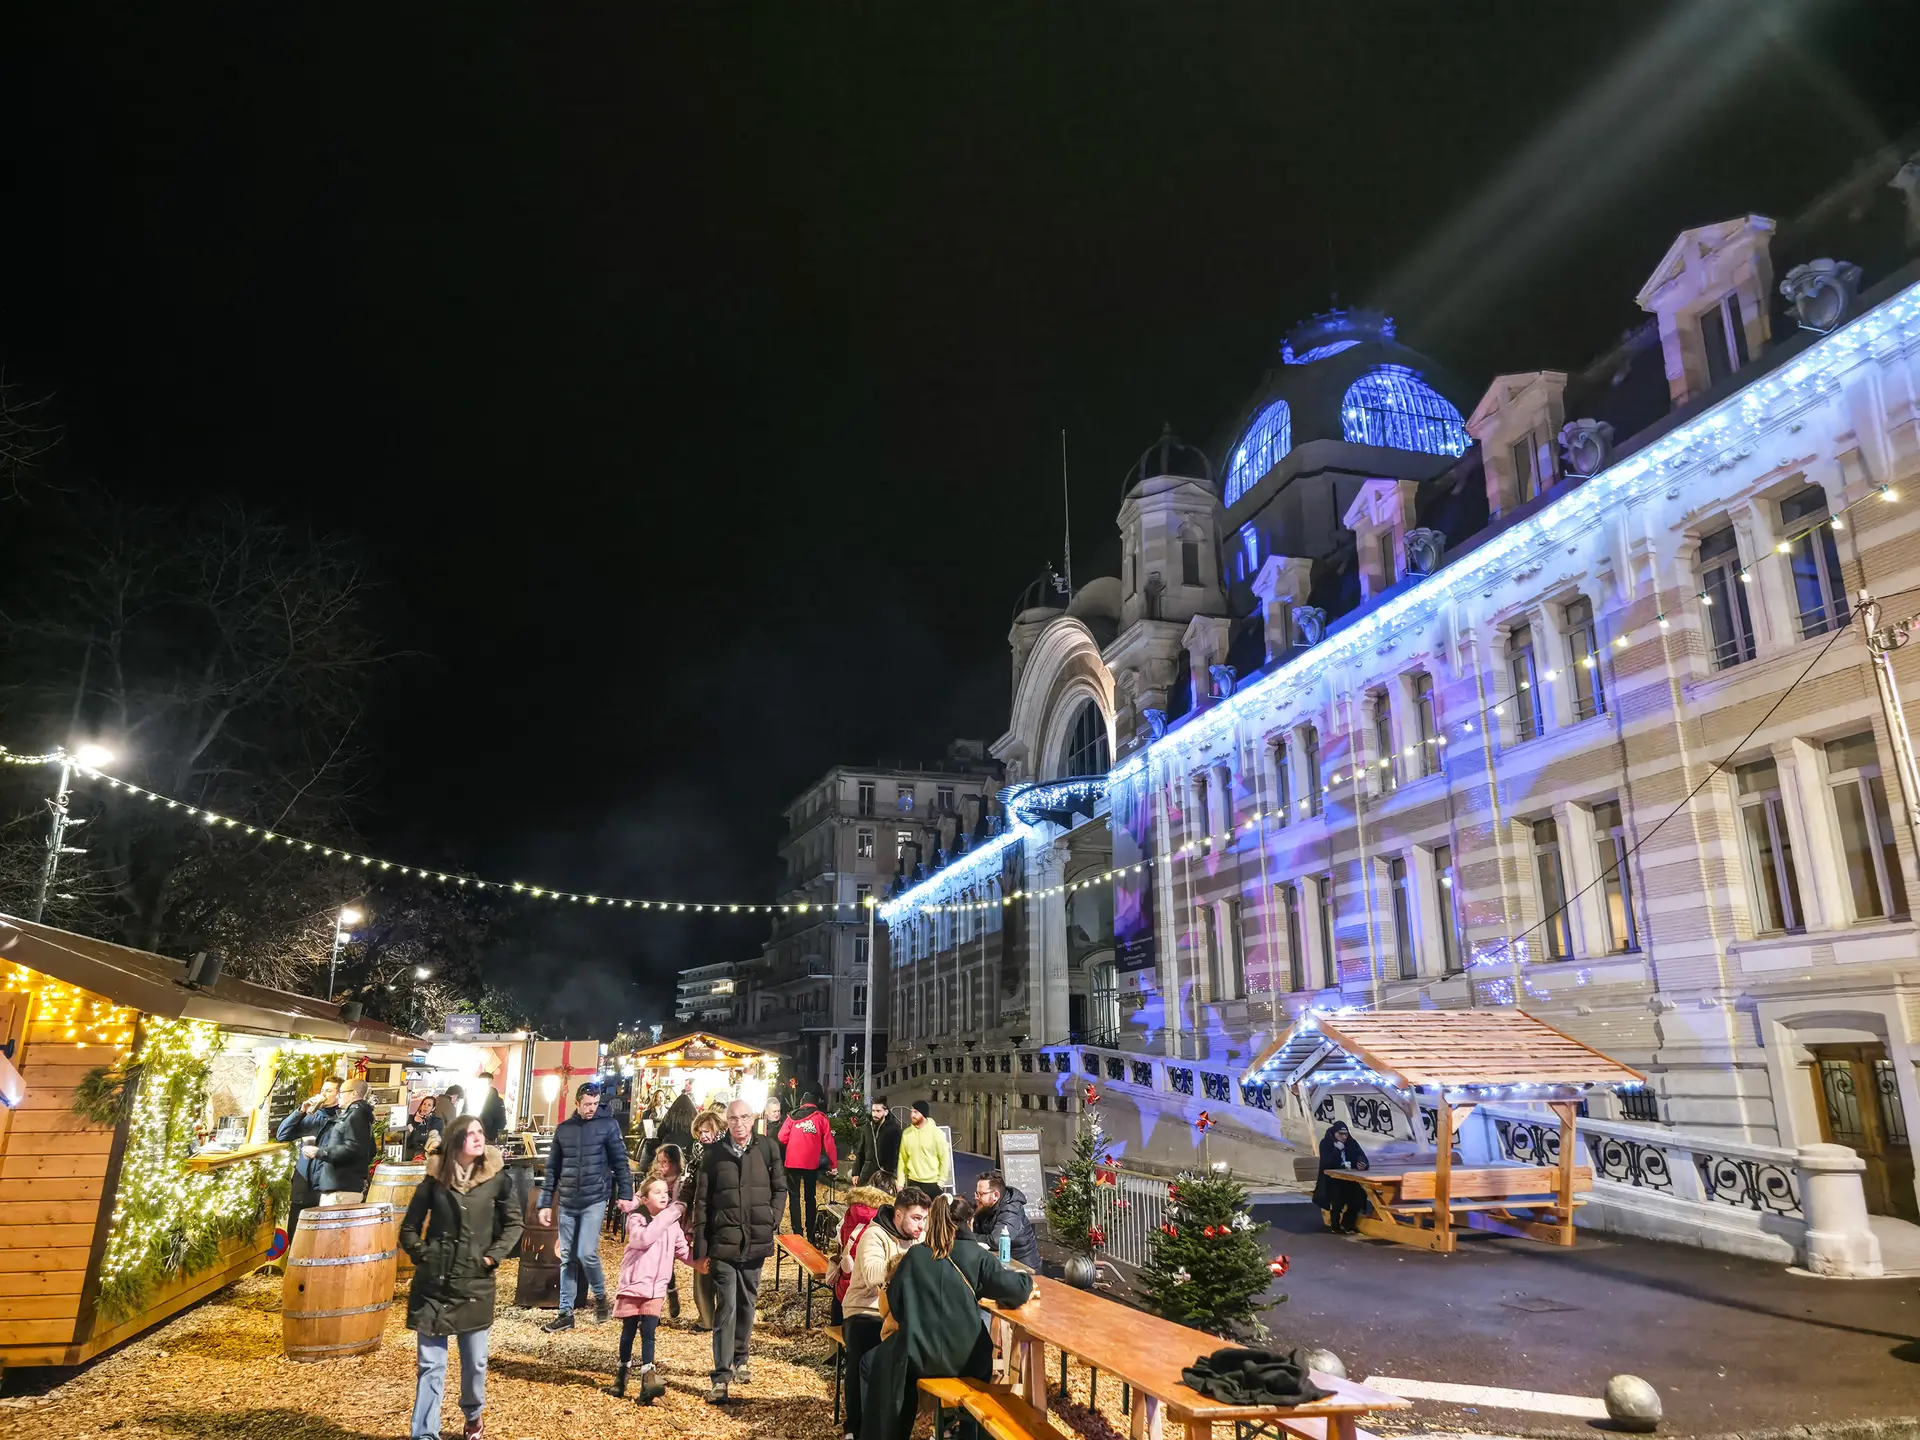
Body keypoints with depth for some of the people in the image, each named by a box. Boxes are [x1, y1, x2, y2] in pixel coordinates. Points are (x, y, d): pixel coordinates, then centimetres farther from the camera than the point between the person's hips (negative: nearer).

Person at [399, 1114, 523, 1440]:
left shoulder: (496, 1177, -5)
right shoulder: (435, 1178, -5)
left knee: (475, 1361, 13)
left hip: (475, 1284, 1)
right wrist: (422, 1254, -5)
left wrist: (493, 1256, -6)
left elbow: (513, 1223, 4)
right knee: (430, 1365, 3)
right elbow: (409, 1228, 7)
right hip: (433, 1284, 0)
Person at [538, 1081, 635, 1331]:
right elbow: (552, 1169, 11)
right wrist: (545, 1203, 8)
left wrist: (625, 1195, -9)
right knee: (567, 1258, 8)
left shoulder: (607, 1125, -3)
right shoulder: (563, 1129, 7)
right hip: (567, 1203, 4)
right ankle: (566, 1313, 18)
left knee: (586, 1253, -12)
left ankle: (600, 1296, 13)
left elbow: (620, 1162, -2)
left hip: (595, 1200, -4)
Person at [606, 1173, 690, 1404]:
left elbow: (682, 1249, 7)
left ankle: (647, 1379, -7)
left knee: (648, 1332, -5)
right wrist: (667, 1216, -28)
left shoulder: (672, 1223, 6)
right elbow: (643, 1238, -28)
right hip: (633, 1283, -2)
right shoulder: (636, 1218, -8)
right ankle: (622, 1374, 30)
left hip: (656, 1288, 2)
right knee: (628, 1332, 10)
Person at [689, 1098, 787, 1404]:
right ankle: (721, 1376, 0)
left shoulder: (767, 1148, -1)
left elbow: (780, 1189, 8)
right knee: (726, 1307, -6)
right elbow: (701, 1202, 0)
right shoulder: (713, 1153, -3)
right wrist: (700, 1249, -2)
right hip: (723, 1242, -2)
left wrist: (771, 1222, -4)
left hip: (756, 1241, 2)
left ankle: (739, 1359, 32)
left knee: (747, 1303, 14)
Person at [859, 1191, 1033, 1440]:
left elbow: (895, 1307, 4)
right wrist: (1024, 1278, 12)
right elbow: (1017, 1290, -10)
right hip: (968, 1357, 1)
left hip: (920, 1356, -1)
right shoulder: (975, 1255, -5)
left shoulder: (914, 1256, -2)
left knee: (871, 1362, 27)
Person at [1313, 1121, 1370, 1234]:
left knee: (1359, 1195, -21)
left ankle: (1347, 1224, -1)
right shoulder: (1325, 1143, -9)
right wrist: (1337, 1150, -28)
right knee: (1337, 1197, -29)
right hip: (1331, 1180, -4)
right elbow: (1327, 1164, -22)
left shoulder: (1352, 1143, 1)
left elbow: (1362, 1158, -8)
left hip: (1348, 1179, 4)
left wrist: (1363, 1165, -31)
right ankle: (1335, 1226, -7)